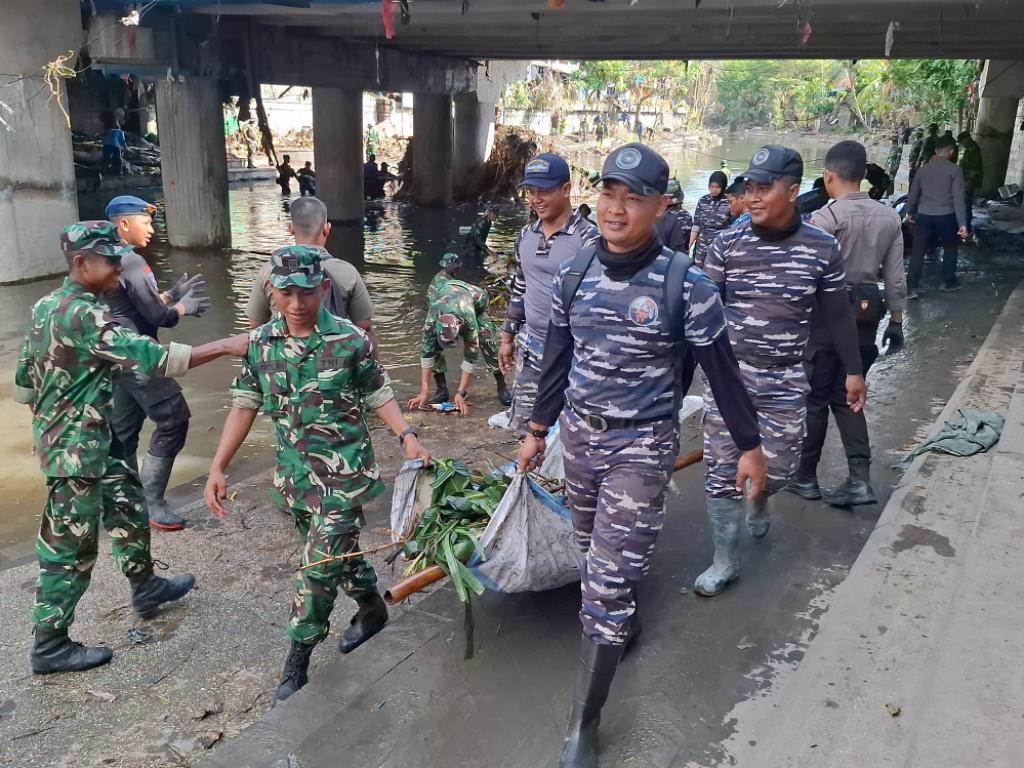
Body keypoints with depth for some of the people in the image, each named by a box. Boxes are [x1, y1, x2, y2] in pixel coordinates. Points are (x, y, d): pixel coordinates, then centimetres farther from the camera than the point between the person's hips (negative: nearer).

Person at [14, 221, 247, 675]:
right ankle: (49, 646, 17)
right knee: (71, 547, 3)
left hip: (91, 440, 10)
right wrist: (226, 346, -30)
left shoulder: (46, 306, 6)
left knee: (128, 507, 23)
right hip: (76, 448, -10)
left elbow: (23, 385, 13)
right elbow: (152, 358, -32)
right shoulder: (83, 314, -24)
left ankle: (145, 588, 40)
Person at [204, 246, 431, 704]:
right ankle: (373, 609, 45)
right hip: (294, 473, 5)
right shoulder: (259, 343, -3)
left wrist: (408, 437, -16)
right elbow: (244, 407, 3)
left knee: (320, 566, -3)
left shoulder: (351, 340, -13)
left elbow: (379, 397, -2)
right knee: (337, 551, 20)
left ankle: (296, 664, 13)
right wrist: (218, 468, -1)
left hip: (343, 473, -4)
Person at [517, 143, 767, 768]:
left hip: (643, 445, -5)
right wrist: (537, 430, 15)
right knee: (597, 550, 21)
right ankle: (624, 622, 52)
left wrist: (751, 445, -1)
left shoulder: (686, 284, -15)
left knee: (608, 577, -5)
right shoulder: (573, 274, -1)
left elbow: (722, 369, -6)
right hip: (579, 434, 5)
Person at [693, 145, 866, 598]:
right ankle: (725, 562, 18)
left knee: (778, 466, 9)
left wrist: (853, 371, 7)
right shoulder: (726, 245, -6)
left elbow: (837, 314, 5)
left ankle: (757, 504, 47)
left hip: (785, 379, 0)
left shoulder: (822, 248, -5)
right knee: (722, 469, 2)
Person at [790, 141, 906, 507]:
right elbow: (896, 277, 4)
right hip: (867, 314, 5)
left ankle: (805, 477, 19)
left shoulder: (827, 217, -15)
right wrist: (896, 321, 12)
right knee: (847, 396, 15)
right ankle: (860, 479, 6)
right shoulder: (889, 217, 3)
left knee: (814, 397, 8)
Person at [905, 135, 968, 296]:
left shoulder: (923, 168, 7)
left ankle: (911, 286, -2)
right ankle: (948, 281, 26)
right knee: (950, 248, 18)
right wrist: (962, 223, -12)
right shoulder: (955, 170, -5)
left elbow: (913, 193, 15)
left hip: (924, 215, 3)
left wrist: (910, 212, 30)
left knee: (918, 250, 3)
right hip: (946, 216, -3)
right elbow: (958, 197, -11)